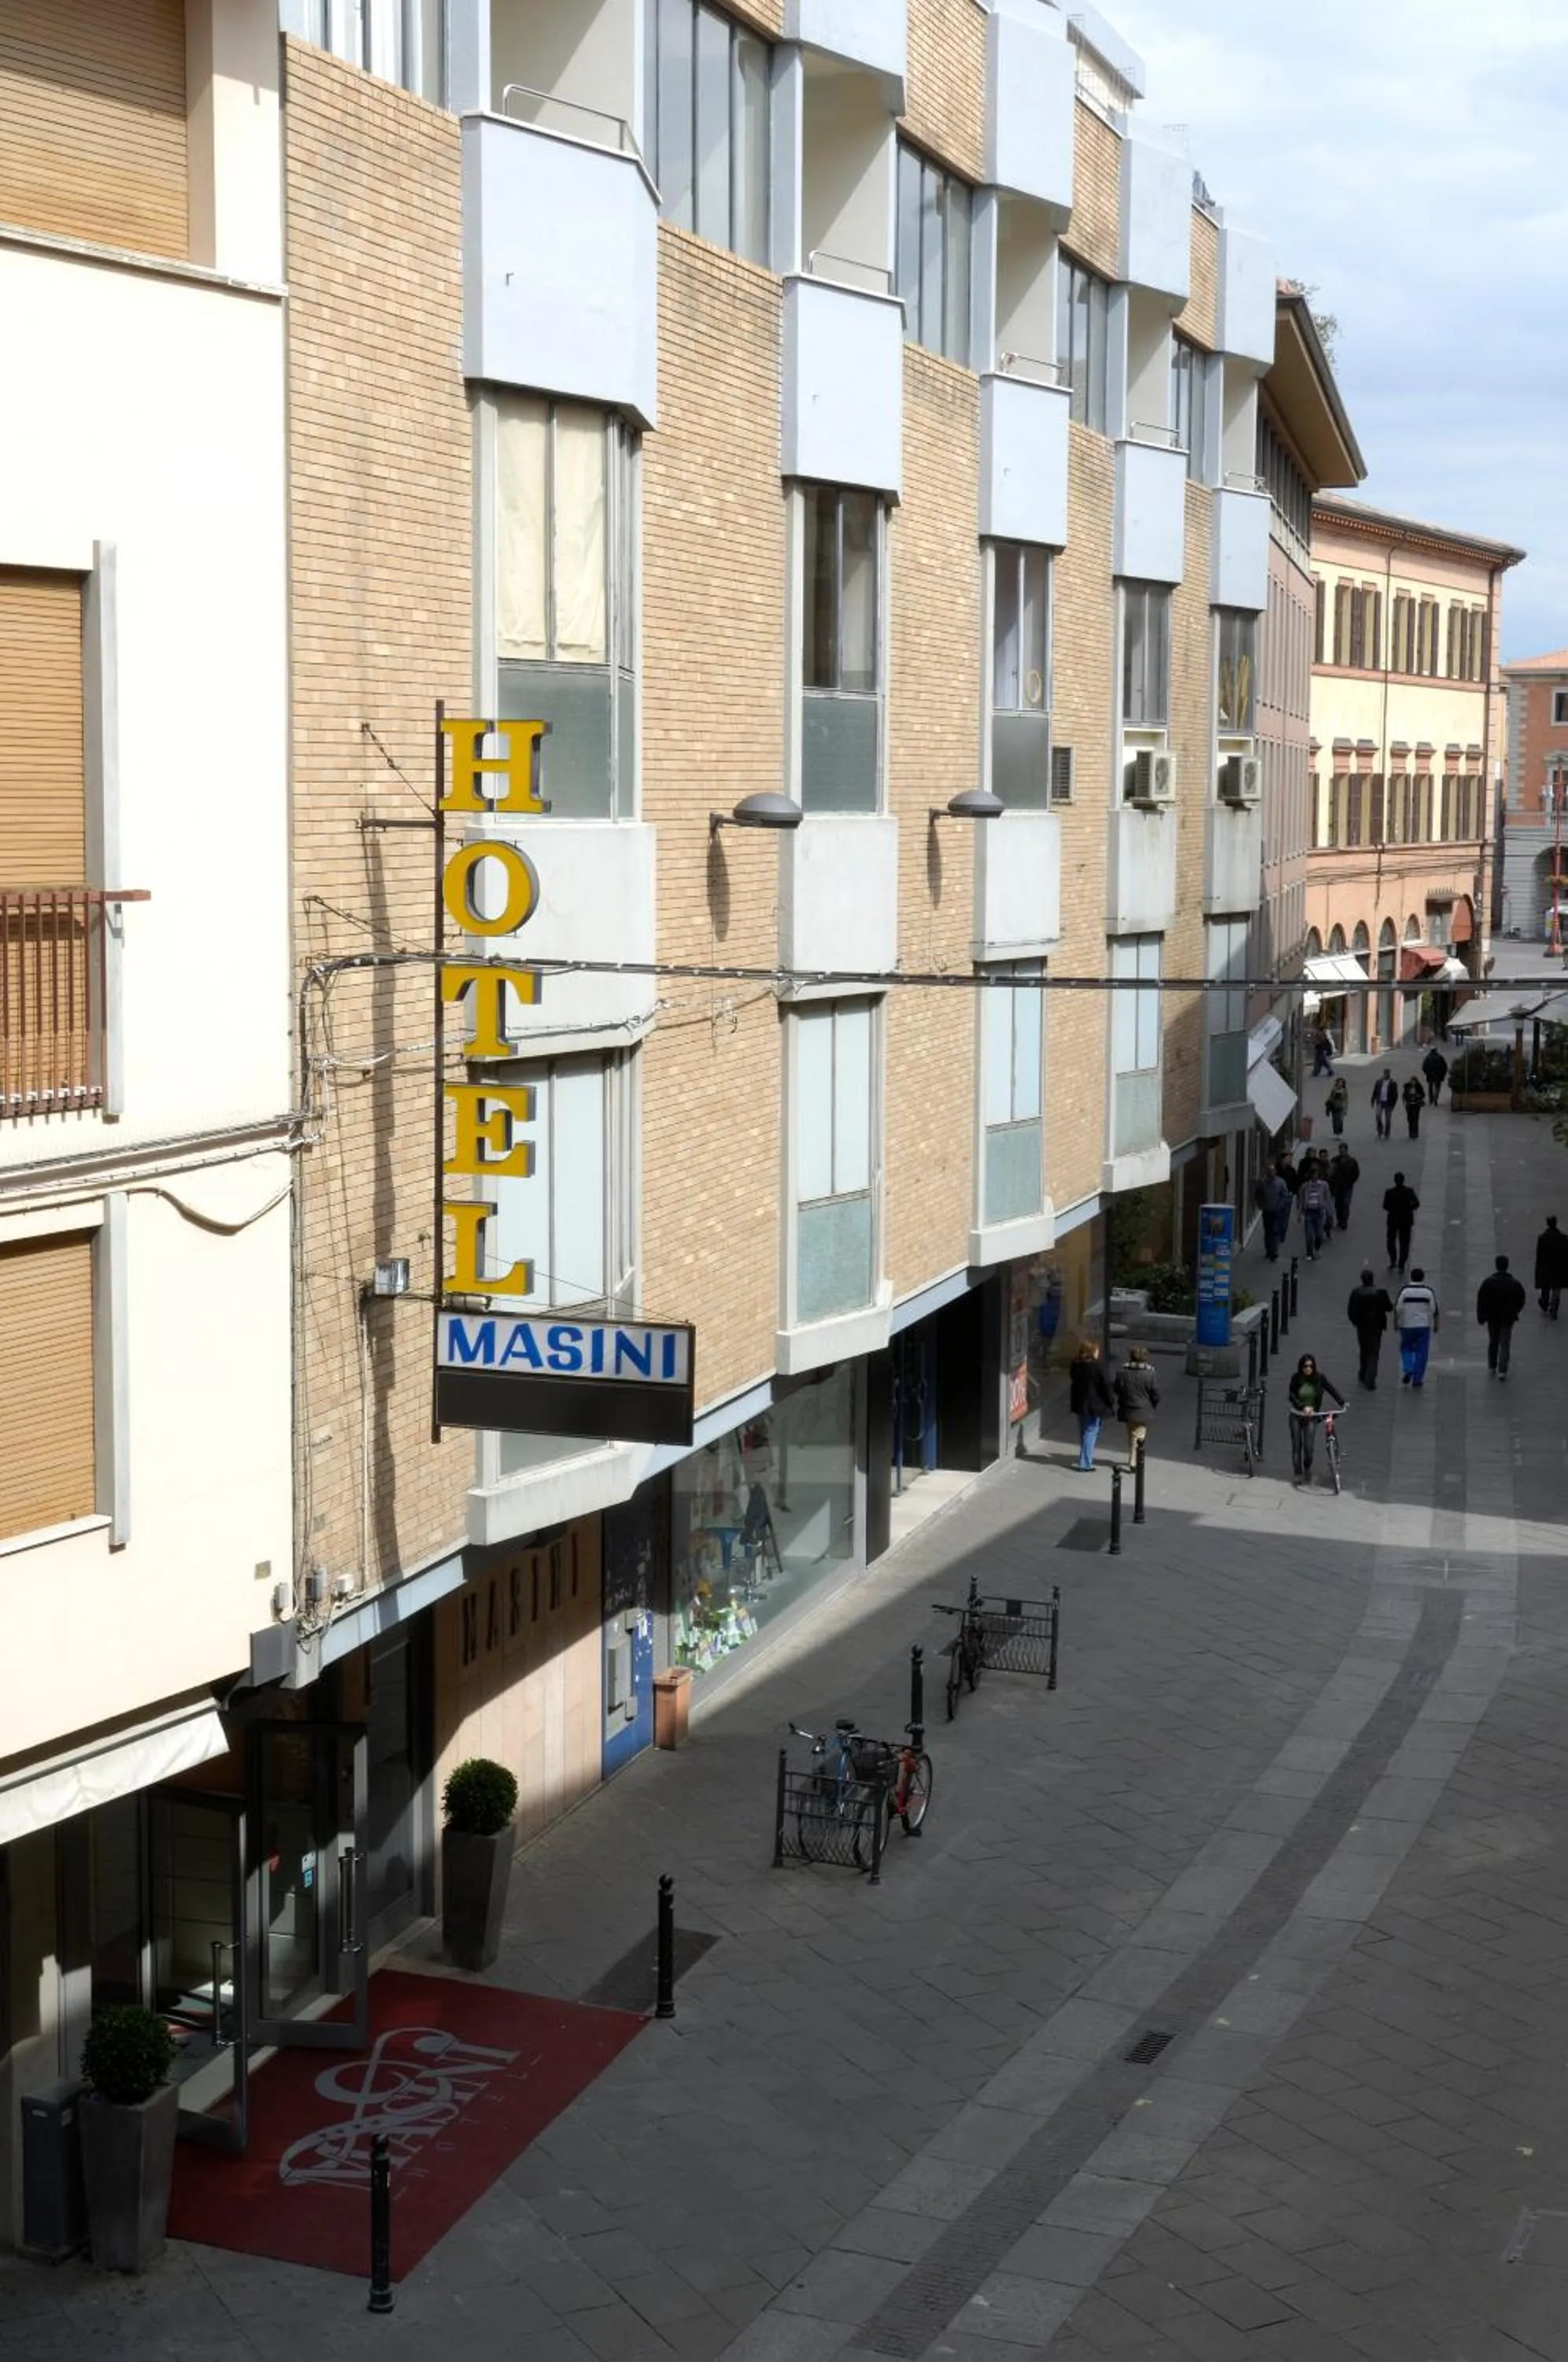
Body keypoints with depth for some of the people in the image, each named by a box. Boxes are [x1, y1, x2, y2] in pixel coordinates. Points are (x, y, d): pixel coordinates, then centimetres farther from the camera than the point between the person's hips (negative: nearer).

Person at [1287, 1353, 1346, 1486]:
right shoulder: (1296, 1378, -9)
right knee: (1296, 1447, 3)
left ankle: (1307, 1470, 20)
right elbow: (1292, 1396, -10)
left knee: (1309, 1448, -8)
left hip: (1312, 1417, -1)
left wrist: (1342, 1403, -24)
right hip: (1296, 1416, 1)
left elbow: (1332, 1389, -12)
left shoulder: (1319, 1378, -9)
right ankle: (1298, 1474, 13)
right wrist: (1303, 1407, -24)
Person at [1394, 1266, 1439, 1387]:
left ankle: (1408, 1370, -2)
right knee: (1421, 1352, 6)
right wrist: (1435, 1324, 9)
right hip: (1424, 1326, 0)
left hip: (1406, 1326, 0)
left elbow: (1398, 1309, -7)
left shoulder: (1404, 1291, -7)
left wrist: (1396, 1323, 3)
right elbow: (1434, 1310, -1)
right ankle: (1417, 1379, 6)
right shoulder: (1428, 1292, -3)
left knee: (1406, 1348, 18)